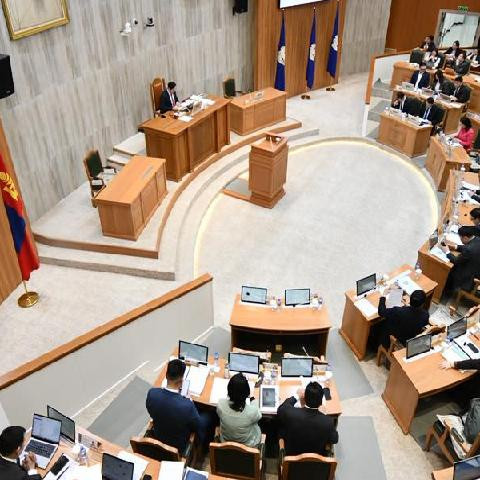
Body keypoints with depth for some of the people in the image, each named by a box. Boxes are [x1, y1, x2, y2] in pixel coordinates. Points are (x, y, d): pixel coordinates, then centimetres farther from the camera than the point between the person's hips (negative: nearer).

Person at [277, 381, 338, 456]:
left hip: (292, 455, 0)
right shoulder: (328, 421, -31)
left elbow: (280, 410, -5)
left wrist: (296, 396, 7)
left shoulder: (291, 414, -31)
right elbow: (334, 440, -8)